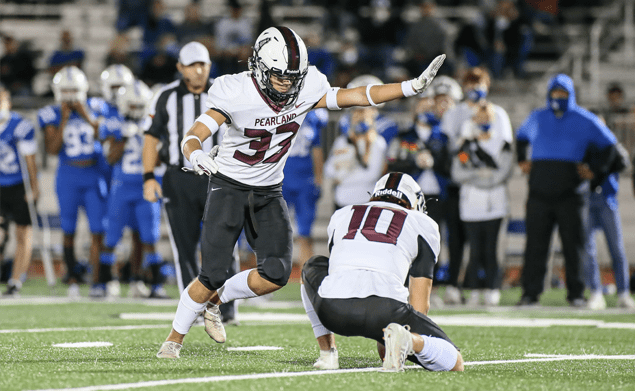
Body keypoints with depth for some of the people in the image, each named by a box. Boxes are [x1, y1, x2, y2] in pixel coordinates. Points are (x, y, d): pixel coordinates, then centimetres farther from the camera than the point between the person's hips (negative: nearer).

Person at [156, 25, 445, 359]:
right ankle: (175, 337, 12)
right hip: (229, 187, -4)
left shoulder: (306, 90, -11)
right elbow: (193, 137, -27)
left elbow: (355, 96, -8)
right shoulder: (237, 95, -23)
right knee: (213, 274, -11)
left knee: (276, 274, -10)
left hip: (268, 192, 4)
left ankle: (217, 299, 17)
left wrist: (413, 87, -16)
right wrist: (196, 155, -52)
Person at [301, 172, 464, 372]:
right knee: (454, 363, 11)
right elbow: (419, 303, 20)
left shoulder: (341, 215, 32)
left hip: (333, 310, 3)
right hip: (385, 307, -3)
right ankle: (406, 340, -20)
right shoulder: (423, 224, 23)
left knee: (313, 266, 38)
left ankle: (327, 353, 24)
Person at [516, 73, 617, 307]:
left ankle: (576, 293, 6)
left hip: (571, 193, -2)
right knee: (535, 244, -2)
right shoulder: (537, 118, 15)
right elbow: (521, 138, 33)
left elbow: (608, 145, 12)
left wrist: (596, 171, 3)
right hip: (540, 192, 2)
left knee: (573, 244, -1)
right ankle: (530, 292, 2)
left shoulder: (585, 121, 5)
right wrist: (522, 161, 19)